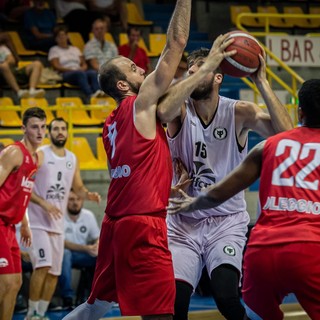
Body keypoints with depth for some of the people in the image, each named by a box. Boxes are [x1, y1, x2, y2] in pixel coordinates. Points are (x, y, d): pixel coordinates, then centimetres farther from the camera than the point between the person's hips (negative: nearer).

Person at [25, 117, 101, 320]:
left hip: (58, 223, 7)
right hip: (38, 221, -7)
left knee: (54, 272, 7)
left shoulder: (72, 159, 11)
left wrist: (88, 195, -3)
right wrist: (44, 203, -23)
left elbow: (78, 187, 20)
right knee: (43, 266, -18)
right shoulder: (39, 155, -7)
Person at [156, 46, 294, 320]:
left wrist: (262, 83, -24)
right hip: (184, 223, 1)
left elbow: (286, 134, -23)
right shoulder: (181, 111, -6)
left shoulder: (239, 113, -7)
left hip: (227, 222, -1)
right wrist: (205, 67, -30)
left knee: (227, 298, -23)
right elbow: (164, 109, -32)